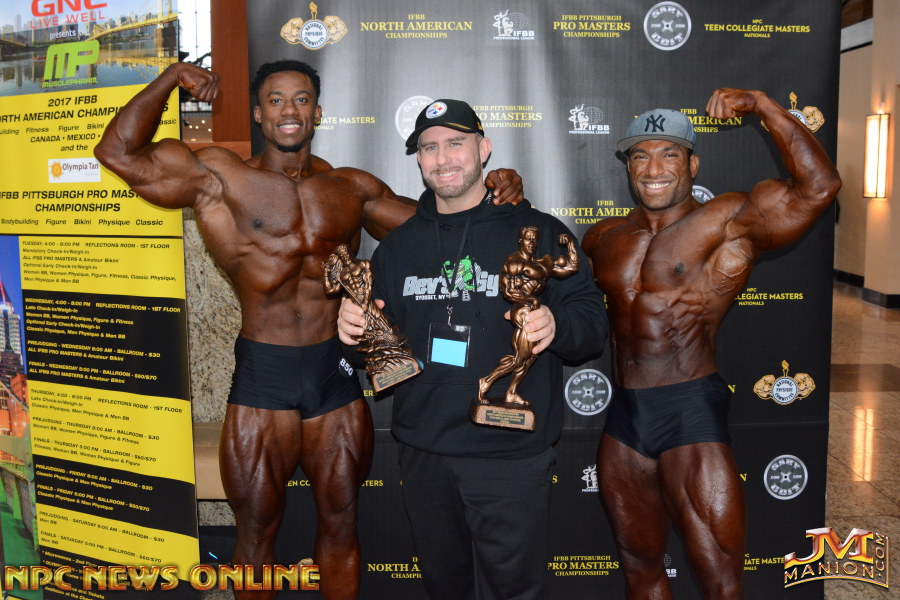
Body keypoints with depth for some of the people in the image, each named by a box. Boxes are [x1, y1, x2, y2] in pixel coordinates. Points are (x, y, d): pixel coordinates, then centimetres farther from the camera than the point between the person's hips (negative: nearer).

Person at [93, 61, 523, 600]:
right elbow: (119, 152, -6)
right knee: (257, 530, 13)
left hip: (336, 373, 3)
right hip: (262, 377, -2)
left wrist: (490, 190, 0)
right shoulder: (220, 178, -1)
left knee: (340, 523, 16)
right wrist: (172, 77, -6)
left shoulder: (352, 187, 8)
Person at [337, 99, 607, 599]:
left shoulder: (539, 233, -2)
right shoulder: (399, 245, 10)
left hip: (512, 458, -4)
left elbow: (593, 319, -3)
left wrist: (556, 325, -24)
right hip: (423, 455, 4)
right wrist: (353, 329, -5)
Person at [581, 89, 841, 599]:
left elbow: (819, 185, -17)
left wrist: (762, 104, -18)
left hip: (691, 413, -5)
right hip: (624, 419, 5)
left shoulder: (730, 222, -6)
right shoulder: (605, 238, 11)